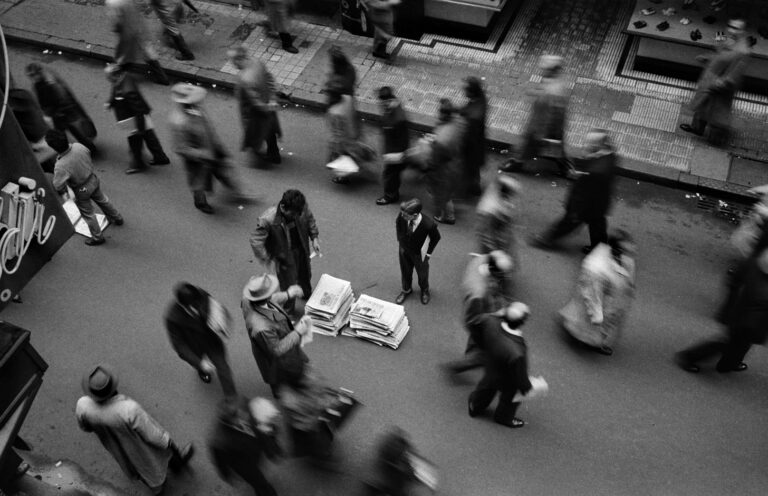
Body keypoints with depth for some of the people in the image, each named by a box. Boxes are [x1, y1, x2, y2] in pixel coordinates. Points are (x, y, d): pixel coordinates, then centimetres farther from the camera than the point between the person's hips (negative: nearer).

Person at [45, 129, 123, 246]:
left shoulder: (61, 166, -38)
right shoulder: (78, 146, -22)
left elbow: (57, 186, -28)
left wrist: (63, 191, -5)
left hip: (82, 191, -5)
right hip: (93, 179, 5)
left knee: (88, 214, 18)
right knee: (102, 200, 32)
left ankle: (97, 238, 37)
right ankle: (117, 218, 55)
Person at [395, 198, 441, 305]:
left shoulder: (428, 225, -38)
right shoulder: (402, 216, -30)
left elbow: (436, 238, -15)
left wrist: (428, 253, -11)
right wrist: (400, 240, 1)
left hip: (419, 253, -2)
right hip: (404, 249, 3)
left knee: (422, 273, 23)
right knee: (405, 271, 25)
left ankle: (425, 290, 56)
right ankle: (406, 290, 55)